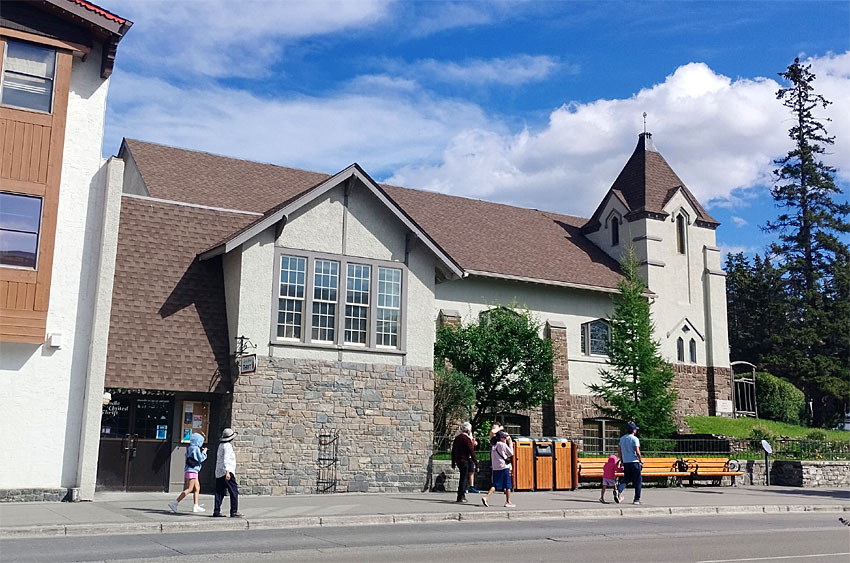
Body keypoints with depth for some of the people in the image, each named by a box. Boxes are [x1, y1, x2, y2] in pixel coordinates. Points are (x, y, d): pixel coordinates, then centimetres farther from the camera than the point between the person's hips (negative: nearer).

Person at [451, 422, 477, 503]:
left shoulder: (457, 438, 12)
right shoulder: (467, 439, -13)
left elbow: (453, 451, 17)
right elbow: (471, 452, -15)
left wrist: (453, 463, 23)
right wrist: (476, 463, -11)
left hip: (458, 461, 8)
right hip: (465, 462, -8)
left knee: (465, 478, 19)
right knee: (464, 479, -2)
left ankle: (463, 494, 20)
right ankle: (460, 497, 0)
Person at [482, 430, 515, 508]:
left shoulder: (493, 446, 10)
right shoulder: (503, 445, -9)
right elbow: (511, 454, 0)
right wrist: (510, 444, 11)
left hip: (495, 468, 6)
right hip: (504, 467, -6)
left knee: (495, 484, 7)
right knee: (507, 485, 6)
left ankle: (486, 497, -12)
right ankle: (508, 502, 11)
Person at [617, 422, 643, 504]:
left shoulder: (622, 438, 9)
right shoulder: (635, 439, -11)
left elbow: (619, 451, 13)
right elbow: (637, 452, -17)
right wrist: (641, 460, -1)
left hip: (625, 463, 6)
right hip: (634, 462, -6)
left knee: (626, 479, 14)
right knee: (637, 481, 6)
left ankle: (619, 491, -12)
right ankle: (637, 499, 9)